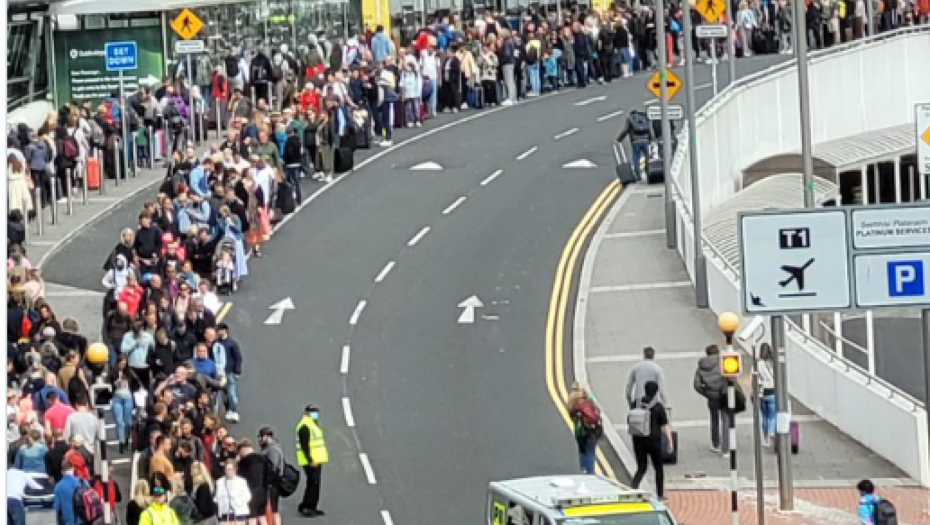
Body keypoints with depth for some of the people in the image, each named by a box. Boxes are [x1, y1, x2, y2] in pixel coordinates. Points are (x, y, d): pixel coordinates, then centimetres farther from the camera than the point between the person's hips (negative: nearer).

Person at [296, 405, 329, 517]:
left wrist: (321, 459, 21)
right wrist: (310, 460, -25)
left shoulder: (314, 425, 18)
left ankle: (312, 507, 16)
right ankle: (304, 507, -9)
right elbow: (304, 446, -21)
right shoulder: (304, 427, -15)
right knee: (312, 483, -12)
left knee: (316, 484, 11)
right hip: (310, 461, -10)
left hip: (317, 460, 10)